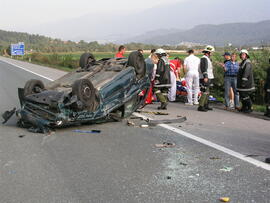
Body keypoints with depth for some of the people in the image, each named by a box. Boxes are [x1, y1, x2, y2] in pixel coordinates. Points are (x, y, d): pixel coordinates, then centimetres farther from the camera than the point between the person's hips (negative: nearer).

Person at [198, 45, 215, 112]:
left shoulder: (207, 59, 20)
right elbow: (203, 68, -23)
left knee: (207, 92, 15)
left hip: (208, 78, 11)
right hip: (205, 79, -11)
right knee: (205, 92, -12)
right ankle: (200, 107, -12)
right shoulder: (204, 58, -13)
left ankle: (206, 105, 22)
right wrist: (205, 77, -31)